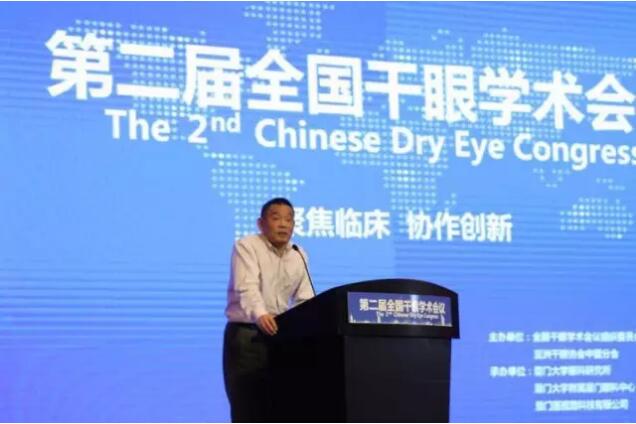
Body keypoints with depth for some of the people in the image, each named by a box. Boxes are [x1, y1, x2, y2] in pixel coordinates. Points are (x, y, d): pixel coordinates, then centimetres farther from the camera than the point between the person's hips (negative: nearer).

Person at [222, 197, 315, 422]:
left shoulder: (299, 256, 11)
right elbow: (247, 287, -23)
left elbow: (304, 299, 10)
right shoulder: (246, 247, -8)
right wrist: (260, 315, -42)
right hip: (246, 335, -5)